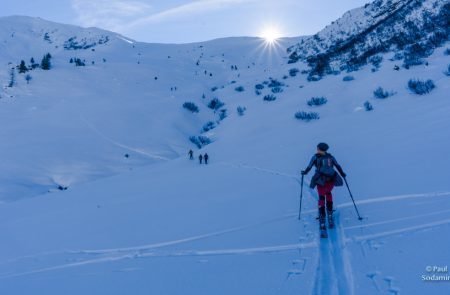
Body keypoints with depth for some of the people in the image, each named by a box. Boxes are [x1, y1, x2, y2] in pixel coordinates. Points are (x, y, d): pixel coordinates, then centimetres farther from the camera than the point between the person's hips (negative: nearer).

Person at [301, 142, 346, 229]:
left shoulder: (315, 157, 8)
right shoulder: (330, 156, 16)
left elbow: (309, 167, 7)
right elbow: (338, 166, 14)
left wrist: (304, 172, 25)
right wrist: (342, 174, 29)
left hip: (321, 180, -3)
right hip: (332, 179, 3)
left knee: (321, 197, 9)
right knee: (328, 193, 29)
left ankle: (322, 217, 0)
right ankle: (329, 212, 21)